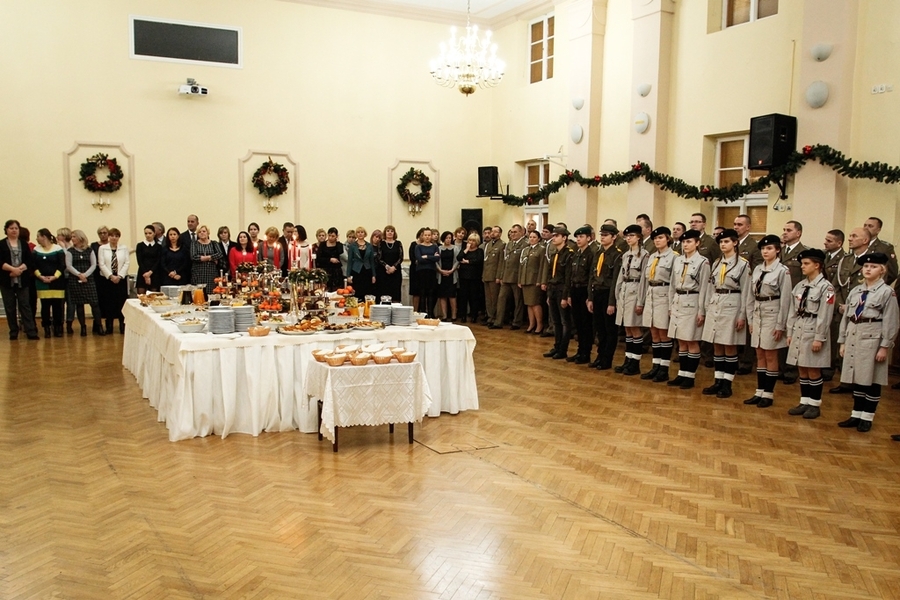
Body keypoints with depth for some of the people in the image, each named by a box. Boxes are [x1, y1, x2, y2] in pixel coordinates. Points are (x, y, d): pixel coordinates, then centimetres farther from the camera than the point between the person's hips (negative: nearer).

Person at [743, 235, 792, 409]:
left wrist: (780, 325, -12)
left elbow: (785, 300, -10)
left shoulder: (782, 271, -9)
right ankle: (759, 392, 16)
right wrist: (750, 319, 9)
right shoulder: (757, 269, 9)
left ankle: (768, 394, 8)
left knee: (770, 357, 0)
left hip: (772, 314, -6)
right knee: (760, 356, 10)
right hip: (757, 314, 6)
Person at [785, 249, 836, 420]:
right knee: (802, 369, 11)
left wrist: (819, 338, -17)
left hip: (813, 331, -6)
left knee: (813, 370, 1)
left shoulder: (826, 287, -10)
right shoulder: (800, 285, 10)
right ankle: (804, 402, 21)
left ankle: (814, 404, 13)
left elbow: (825, 316, -14)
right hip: (798, 330, 7)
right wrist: (790, 333, 10)